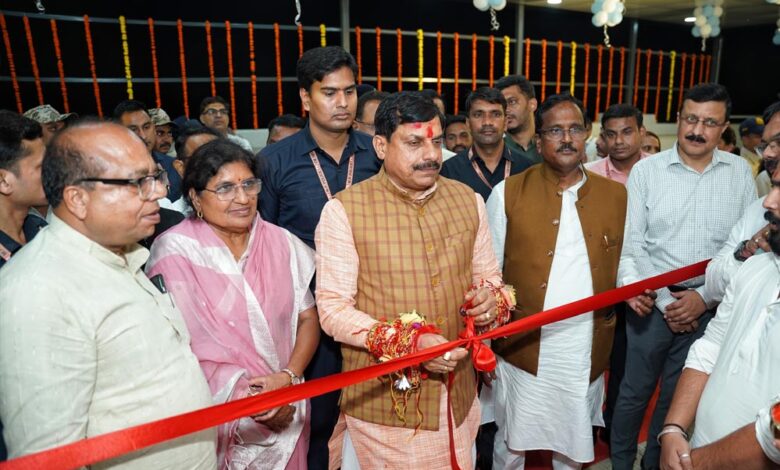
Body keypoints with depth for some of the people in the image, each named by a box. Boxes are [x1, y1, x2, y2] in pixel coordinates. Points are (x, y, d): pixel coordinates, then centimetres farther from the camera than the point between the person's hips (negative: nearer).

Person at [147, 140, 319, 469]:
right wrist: (242, 398, -16)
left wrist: (289, 375, -13)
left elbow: (308, 317, 2)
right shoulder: (174, 251, -13)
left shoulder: (281, 242, -2)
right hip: (214, 415, -3)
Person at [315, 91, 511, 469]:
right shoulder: (344, 209, -12)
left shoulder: (468, 200, 2)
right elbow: (332, 308, -13)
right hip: (381, 397, -4)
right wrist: (407, 341, -24)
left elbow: (488, 274, 13)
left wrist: (492, 298, -11)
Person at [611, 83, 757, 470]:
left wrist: (704, 297, -8)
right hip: (654, 302, -2)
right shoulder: (646, 170, -4)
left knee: (678, 396, 15)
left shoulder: (740, 172, 2)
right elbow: (631, 244, -7)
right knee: (635, 391, 9)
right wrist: (666, 301, -10)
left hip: (709, 307, 2)